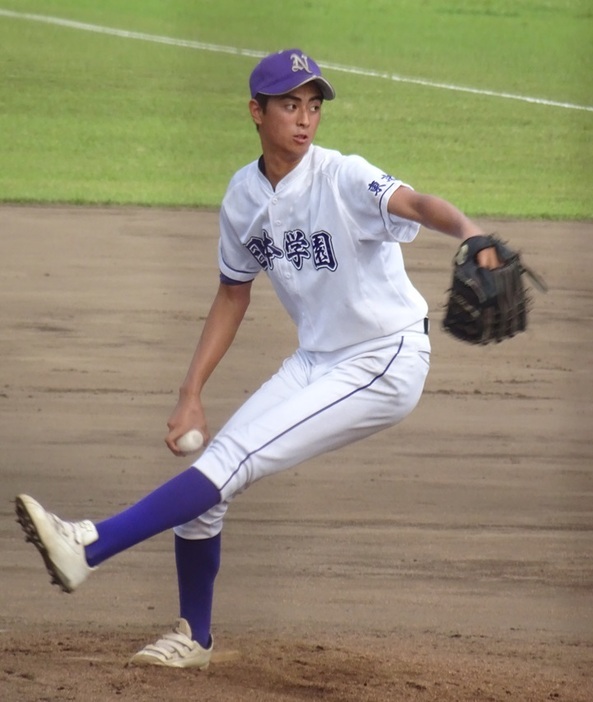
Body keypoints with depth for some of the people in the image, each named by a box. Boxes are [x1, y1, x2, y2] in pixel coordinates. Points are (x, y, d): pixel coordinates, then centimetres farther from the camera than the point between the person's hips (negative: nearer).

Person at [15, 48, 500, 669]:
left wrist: (468, 234, -61)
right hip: (315, 360, 7)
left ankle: (89, 548, -29)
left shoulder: (342, 179, -19)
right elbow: (233, 295, 14)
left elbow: (415, 204, -38)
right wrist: (190, 395, 7)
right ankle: (193, 638, 21)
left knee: (231, 462, -20)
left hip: (386, 363, -7)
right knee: (206, 464, 4)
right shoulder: (243, 197, 2)